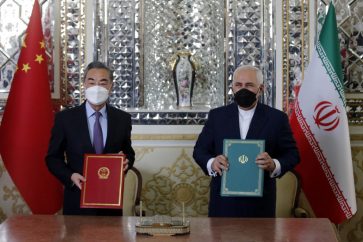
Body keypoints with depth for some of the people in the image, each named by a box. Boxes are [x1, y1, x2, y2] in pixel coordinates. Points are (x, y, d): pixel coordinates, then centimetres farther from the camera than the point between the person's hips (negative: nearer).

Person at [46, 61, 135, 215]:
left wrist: (126, 161, -10)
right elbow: (53, 157, 2)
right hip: (77, 201, -2)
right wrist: (70, 176, -15)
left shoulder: (123, 119, 2)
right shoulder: (65, 118, -4)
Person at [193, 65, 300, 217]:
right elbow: (199, 150, 8)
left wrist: (274, 165, -19)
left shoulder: (277, 118, 1)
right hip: (223, 201, 1)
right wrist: (211, 163, -14)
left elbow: (292, 154, 2)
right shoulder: (217, 115, 5)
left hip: (260, 202, -1)